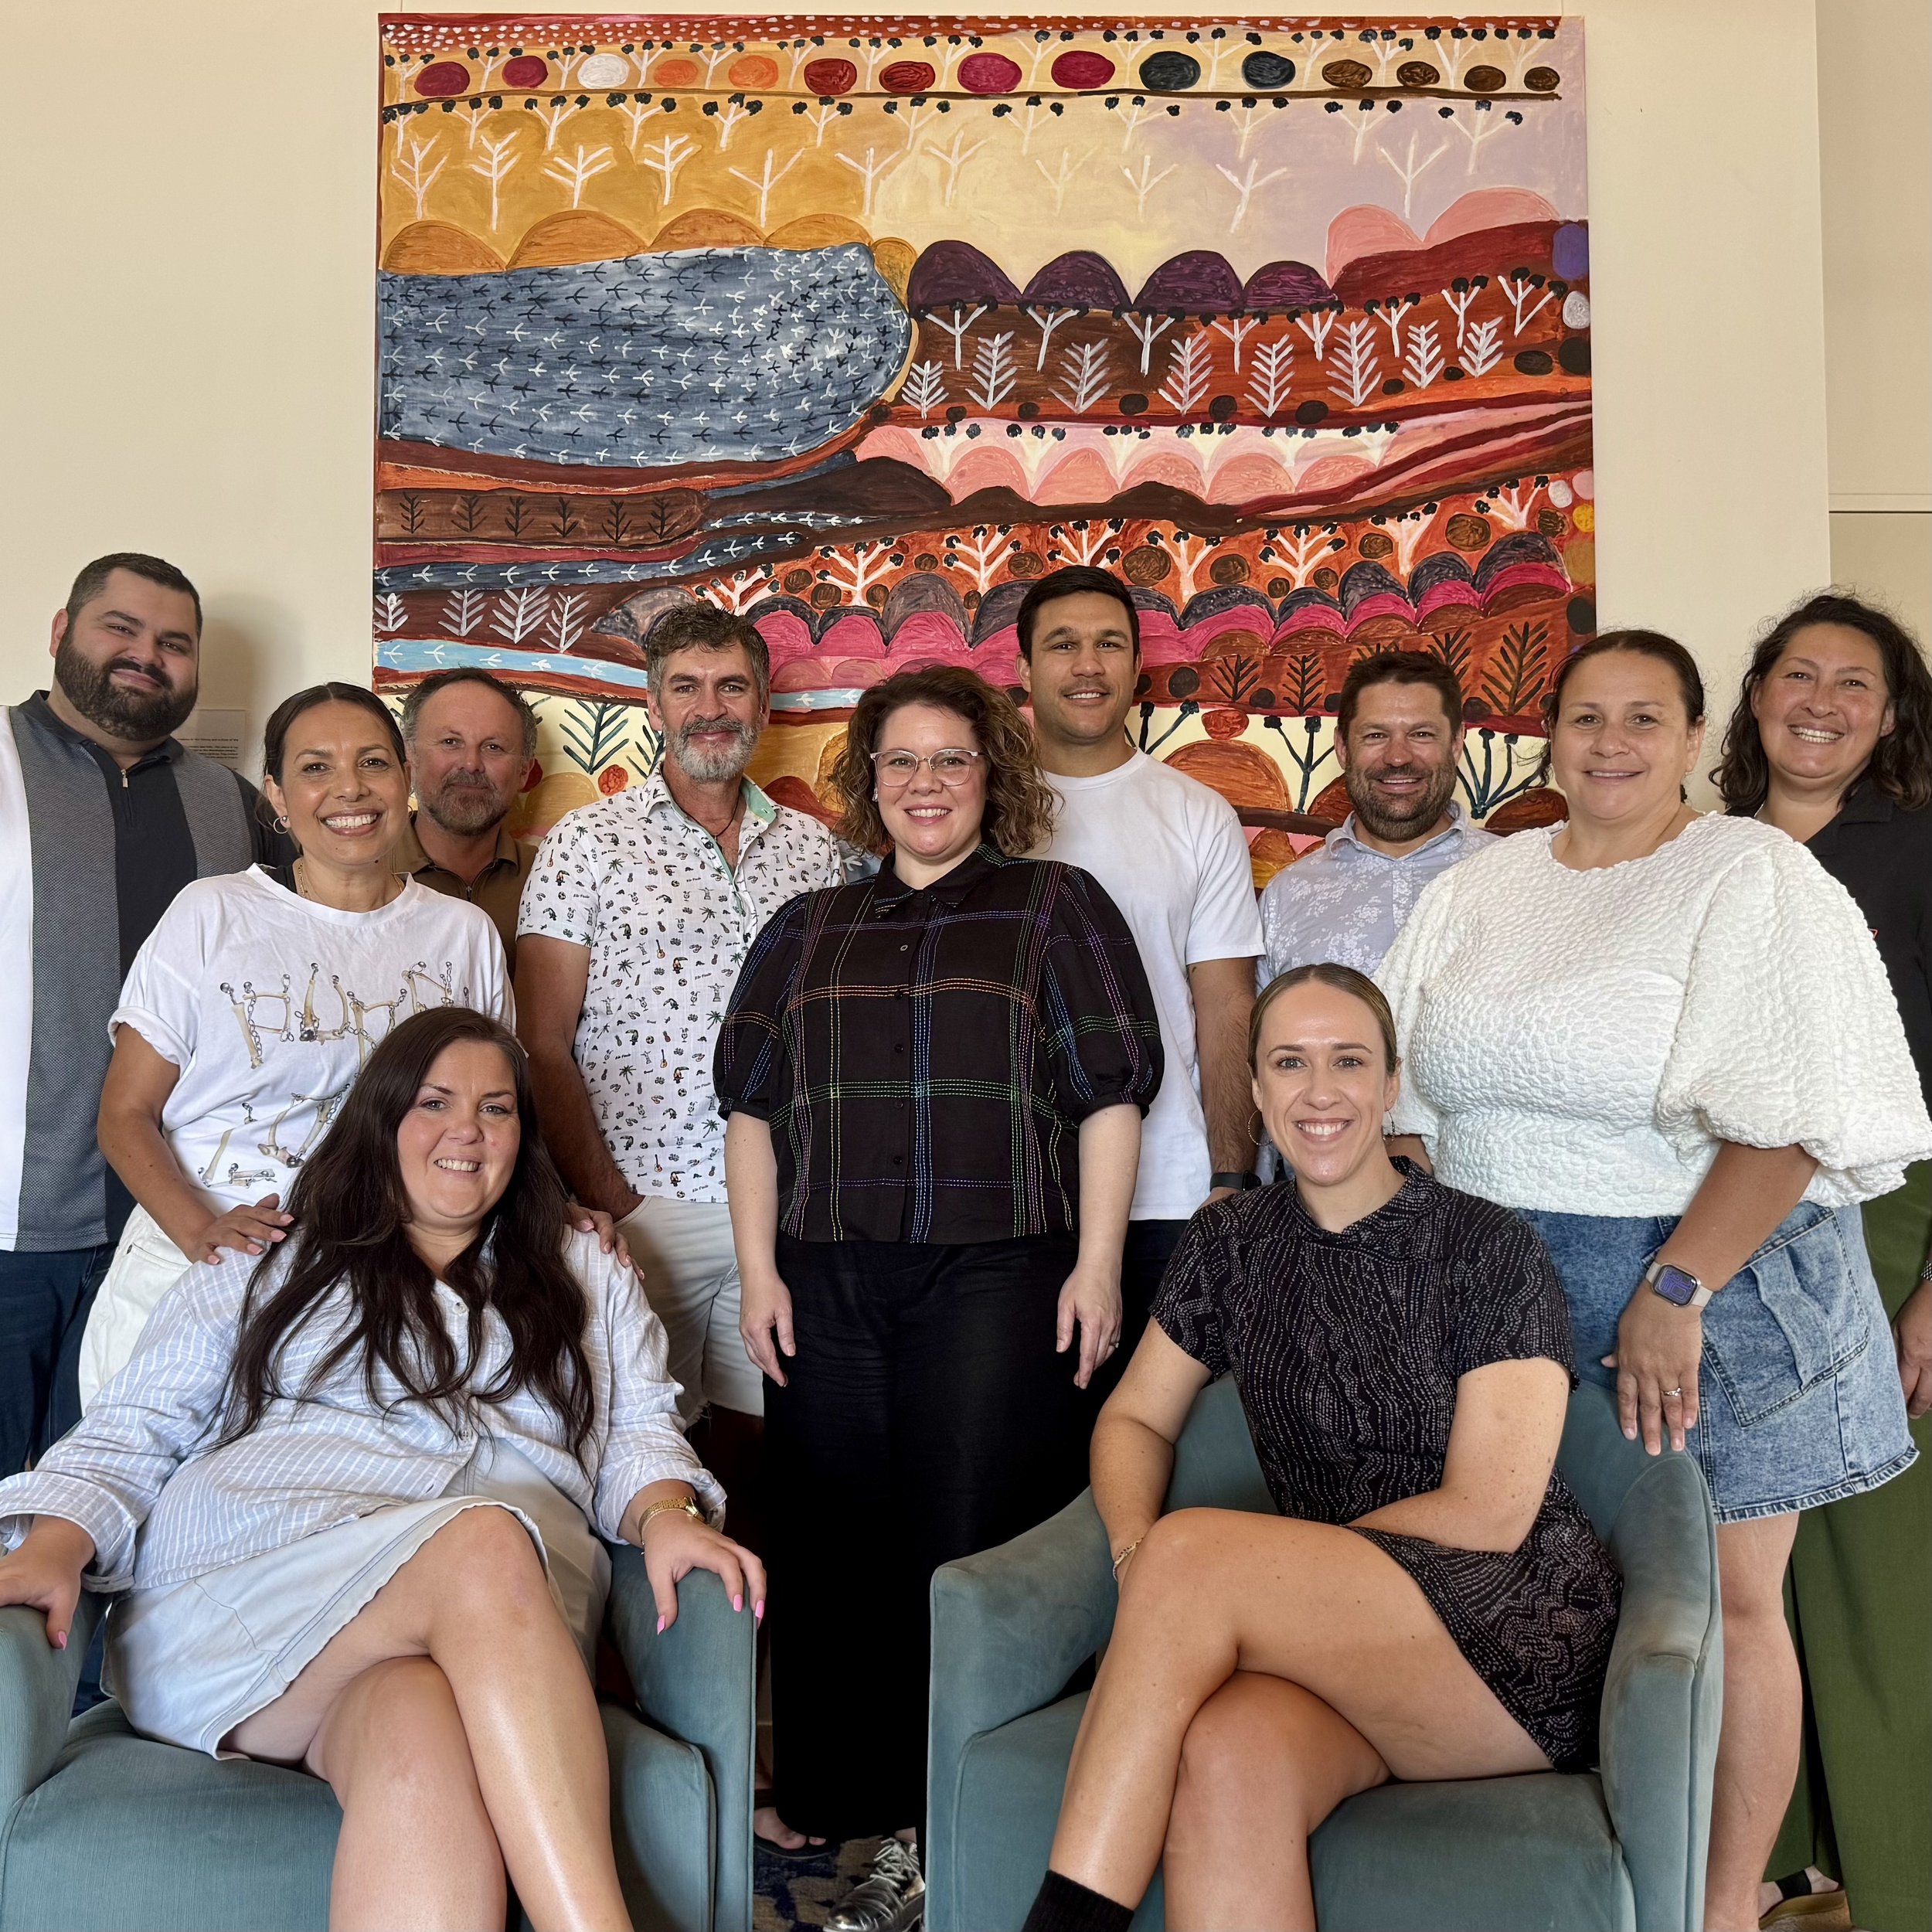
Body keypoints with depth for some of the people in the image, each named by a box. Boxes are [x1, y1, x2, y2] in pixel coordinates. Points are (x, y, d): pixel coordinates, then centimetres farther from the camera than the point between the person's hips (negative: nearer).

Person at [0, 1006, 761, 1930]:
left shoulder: (587, 1281, 28)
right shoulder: (264, 1271, 24)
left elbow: (638, 1434, 18)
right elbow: (132, 1434, 16)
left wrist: (664, 1515, -6)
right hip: (252, 1585, -1)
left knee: (421, 1728, -39)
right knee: (483, 1545, -37)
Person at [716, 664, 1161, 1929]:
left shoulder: (1057, 907, 7)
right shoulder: (807, 931, 17)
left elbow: (1108, 1095, 0)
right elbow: (754, 1104, 14)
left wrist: (1098, 1264, -7)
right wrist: (759, 1269, 6)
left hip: (996, 1274, -3)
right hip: (826, 1284, 4)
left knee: (971, 1555, -3)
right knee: (835, 1556, 6)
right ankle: (867, 1823, 19)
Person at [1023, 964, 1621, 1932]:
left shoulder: (1490, 1251, -5)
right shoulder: (1229, 1243, 9)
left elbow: (1490, 1513, -11)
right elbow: (1135, 1420, 15)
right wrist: (1136, 1548, -11)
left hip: (1521, 1635, -3)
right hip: (1339, 1634, 3)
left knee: (1190, 1550, -30)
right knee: (1226, 1757, -35)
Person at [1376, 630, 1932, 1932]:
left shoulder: (1754, 879, -5)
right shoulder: (1483, 891, 11)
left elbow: (1789, 1117, -14)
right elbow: (1416, 1100, 13)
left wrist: (1675, 1291, -18)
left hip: (1711, 1279, -4)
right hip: (1504, 1290, 4)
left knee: (1723, 1601, 6)